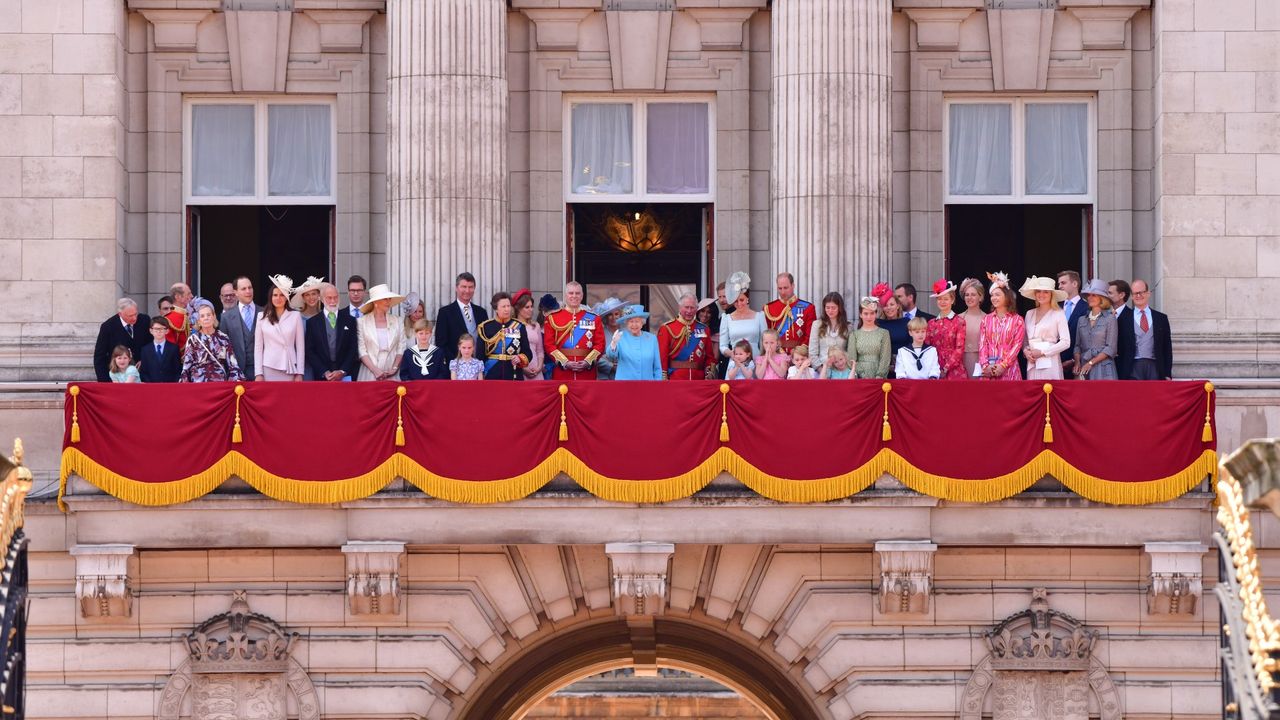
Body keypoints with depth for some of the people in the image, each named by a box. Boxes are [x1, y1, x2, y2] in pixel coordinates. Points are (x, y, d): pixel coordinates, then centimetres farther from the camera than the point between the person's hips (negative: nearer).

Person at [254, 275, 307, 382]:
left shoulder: (296, 316, 5)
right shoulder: (262, 317, 7)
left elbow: (300, 346, 5)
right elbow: (258, 347, 7)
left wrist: (299, 373, 0)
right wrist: (258, 374, -1)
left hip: (289, 370, 0)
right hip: (268, 369, 0)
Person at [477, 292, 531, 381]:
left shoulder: (519, 326, 6)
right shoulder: (485, 327, 3)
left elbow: (527, 353, 8)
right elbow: (480, 355, 3)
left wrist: (520, 359, -14)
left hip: (514, 376, 1)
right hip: (492, 376, -1)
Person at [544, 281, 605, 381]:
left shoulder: (593, 318, 10)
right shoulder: (553, 318, 6)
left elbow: (600, 344, 5)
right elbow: (549, 344, -1)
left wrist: (587, 362, -11)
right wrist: (565, 363, -13)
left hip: (587, 373, 1)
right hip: (562, 374, -1)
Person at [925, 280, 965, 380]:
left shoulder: (959, 322, 0)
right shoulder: (932, 323, 11)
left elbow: (959, 349, -5)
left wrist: (946, 368, -11)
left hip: (954, 371, -3)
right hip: (935, 371, 3)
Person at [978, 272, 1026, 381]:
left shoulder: (1017, 320, 5)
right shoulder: (986, 320, 14)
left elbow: (1017, 344, -3)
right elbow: (982, 344, 7)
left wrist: (1003, 365, -14)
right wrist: (985, 365, -8)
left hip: (1008, 369, -3)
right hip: (989, 370, 3)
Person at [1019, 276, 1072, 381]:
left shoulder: (1058, 314, -1)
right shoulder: (1029, 314, 14)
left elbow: (1066, 342, -7)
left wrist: (1042, 352, -10)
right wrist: (1026, 351, -3)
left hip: (1049, 364, -4)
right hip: (1032, 364, 4)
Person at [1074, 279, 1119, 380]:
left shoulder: (1110, 318, 0)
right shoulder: (1082, 320, 15)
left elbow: (1111, 349, -5)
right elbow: (1078, 345, 15)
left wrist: (1091, 363, -10)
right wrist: (1077, 362, -4)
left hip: (1103, 369, -4)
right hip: (1083, 368, 4)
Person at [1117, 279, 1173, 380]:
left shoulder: (1161, 318, 12)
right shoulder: (1124, 319, 8)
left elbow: (1167, 349, 12)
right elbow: (1118, 349, 7)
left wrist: (1168, 375, 5)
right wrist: (1120, 376, -1)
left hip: (1155, 368, 1)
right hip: (1133, 369, -1)